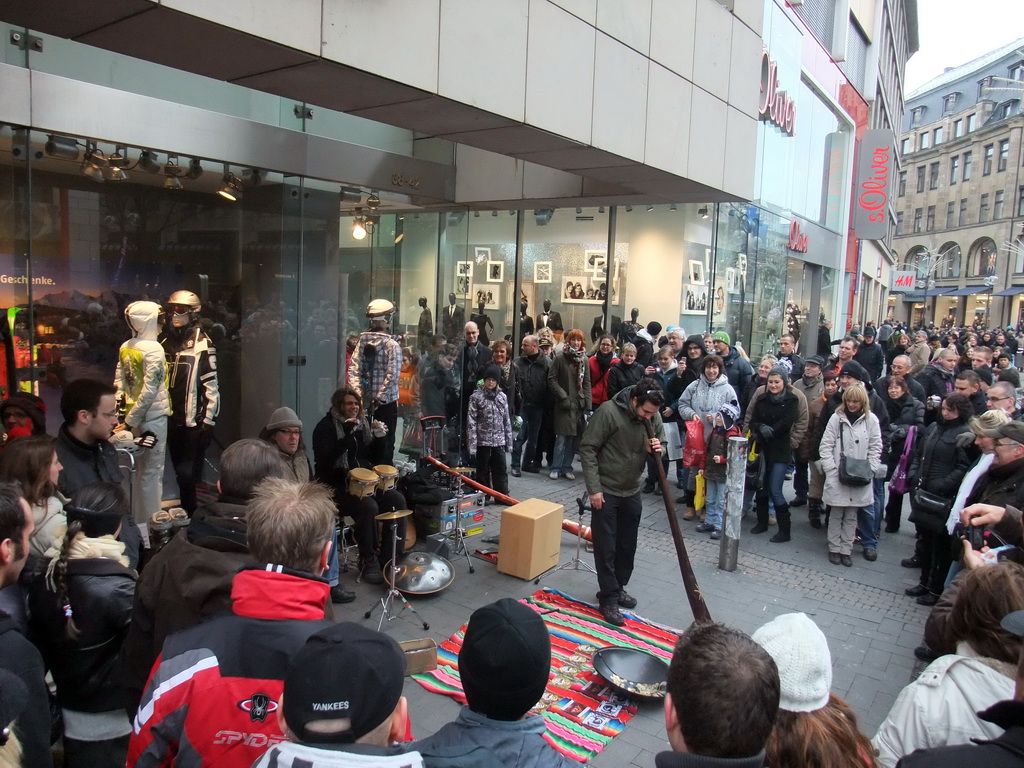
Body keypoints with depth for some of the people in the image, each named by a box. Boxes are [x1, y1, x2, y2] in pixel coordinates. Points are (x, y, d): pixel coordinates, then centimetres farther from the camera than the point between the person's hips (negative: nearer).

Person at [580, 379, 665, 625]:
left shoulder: (654, 417, -6)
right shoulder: (609, 411, -21)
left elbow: (660, 444, 10)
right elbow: (587, 448, -16)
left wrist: (655, 449, -16)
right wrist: (594, 488, -18)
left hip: (632, 492, 5)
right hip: (605, 491, -5)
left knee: (627, 546, 15)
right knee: (605, 547, 1)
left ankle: (619, 588, 34)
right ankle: (608, 600, 11)